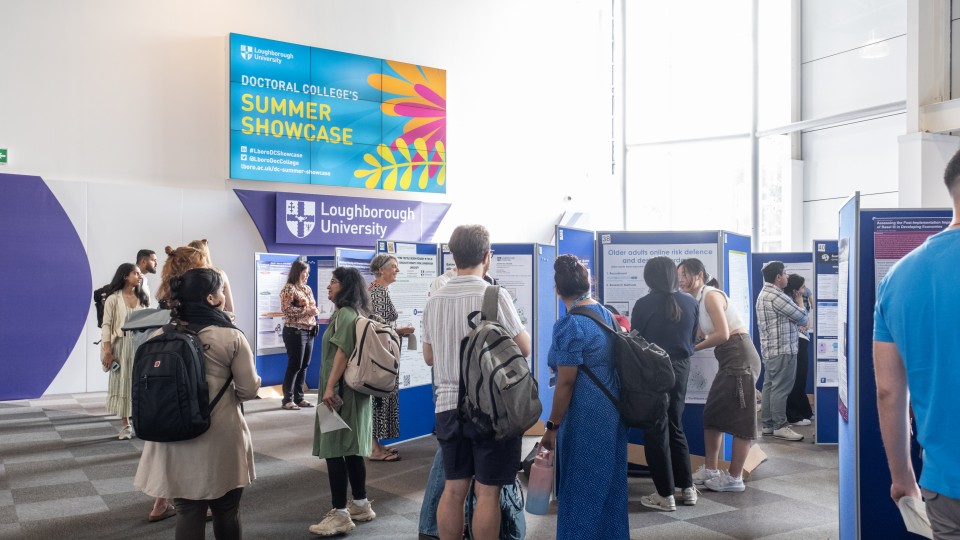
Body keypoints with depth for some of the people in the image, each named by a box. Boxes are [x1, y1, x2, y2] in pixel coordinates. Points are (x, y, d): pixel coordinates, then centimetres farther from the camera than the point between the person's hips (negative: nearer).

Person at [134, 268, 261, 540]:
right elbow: (249, 390, -8)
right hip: (221, 439, -3)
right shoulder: (232, 336, -12)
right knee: (226, 513, 15)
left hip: (176, 437, 3)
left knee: (188, 513, 11)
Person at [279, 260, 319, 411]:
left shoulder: (308, 288, 16)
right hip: (295, 331, -8)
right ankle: (287, 400, 2)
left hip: (309, 331, 8)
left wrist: (315, 311, 2)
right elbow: (285, 309, -17)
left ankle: (299, 397, 17)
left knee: (304, 366, 9)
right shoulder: (288, 289, -8)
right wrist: (306, 311, -18)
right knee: (294, 365, -6)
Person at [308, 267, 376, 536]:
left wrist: (330, 387, -22)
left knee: (334, 448, -7)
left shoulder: (344, 313, -13)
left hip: (341, 391, -10)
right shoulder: (358, 313, 15)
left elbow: (343, 351, -21)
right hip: (355, 389, 10)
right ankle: (360, 504, 22)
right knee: (351, 448, 14)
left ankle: (340, 514, -3)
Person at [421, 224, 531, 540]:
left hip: (448, 406, 5)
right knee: (487, 492, 4)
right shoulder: (494, 295, -12)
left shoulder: (435, 299, 4)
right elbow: (524, 348, -7)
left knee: (453, 488, 13)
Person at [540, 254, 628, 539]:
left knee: (580, 487, 5)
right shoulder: (607, 314, 7)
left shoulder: (569, 325, -17)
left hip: (584, 419, -8)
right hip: (613, 412, 8)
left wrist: (553, 426, -11)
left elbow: (566, 382, -18)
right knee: (609, 483, 18)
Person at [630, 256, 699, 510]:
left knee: (656, 431, 5)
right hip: (680, 368, 5)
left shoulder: (644, 304, -13)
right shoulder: (690, 302, 1)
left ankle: (665, 495, 10)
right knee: (675, 427, 19)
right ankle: (687, 488, 24)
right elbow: (692, 338, 10)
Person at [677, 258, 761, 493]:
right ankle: (710, 469, 23)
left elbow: (722, 334, -19)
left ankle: (734, 478, 7)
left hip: (740, 356, -10)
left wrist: (694, 348, -9)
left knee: (739, 418, -1)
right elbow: (703, 335, 11)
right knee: (712, 414, 14)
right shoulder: (699, 300, 15)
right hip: (728, 359, 10)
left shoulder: (711, 295, -12)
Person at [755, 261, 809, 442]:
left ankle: (768, 424, 16)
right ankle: (780, 426, -1)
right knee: (781, 388, -5)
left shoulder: (764, 294, 17)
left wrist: (796, 323, 5)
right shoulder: (776, 296, -17)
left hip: (770, 349, 11)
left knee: (769, 386, 11)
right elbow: (801, 317, -11)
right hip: (782, 349, -11)